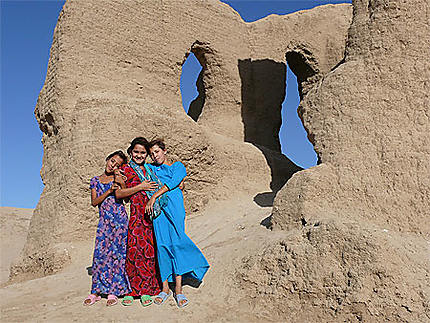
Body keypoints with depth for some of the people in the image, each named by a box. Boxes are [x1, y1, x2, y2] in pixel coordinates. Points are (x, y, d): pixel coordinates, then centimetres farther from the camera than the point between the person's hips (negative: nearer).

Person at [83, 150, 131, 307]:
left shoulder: (118, 179, 8)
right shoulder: (95, 181, 13)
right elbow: (94, 202, 3)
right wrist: (109, 191, -9)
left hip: (120, 219, -1)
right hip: (104, 221, 2)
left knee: (116, 253, -2)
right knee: (100, 253, -4)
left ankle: (113, 291, 5)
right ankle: (96, 291, 7)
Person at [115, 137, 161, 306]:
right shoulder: (125, 170, 4)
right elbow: (118, 193, -6)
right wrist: (140, 187, -9)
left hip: (150, 215, 4)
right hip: (134, 215, -4)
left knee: (149, 250, 1)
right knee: (133, 249, -7)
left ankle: (146, 290, 8)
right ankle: (130, 290, 4)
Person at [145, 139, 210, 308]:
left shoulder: (178, 166, 14)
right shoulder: (150, 168, 26)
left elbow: (172, 183, -2)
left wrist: (154, 196, -12)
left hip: (173, 205, -2)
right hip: (157, 207, 3)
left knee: (176, 242, -10)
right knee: (162, 244, -5)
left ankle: (178, 289, -8)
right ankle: (165, 288, 2)